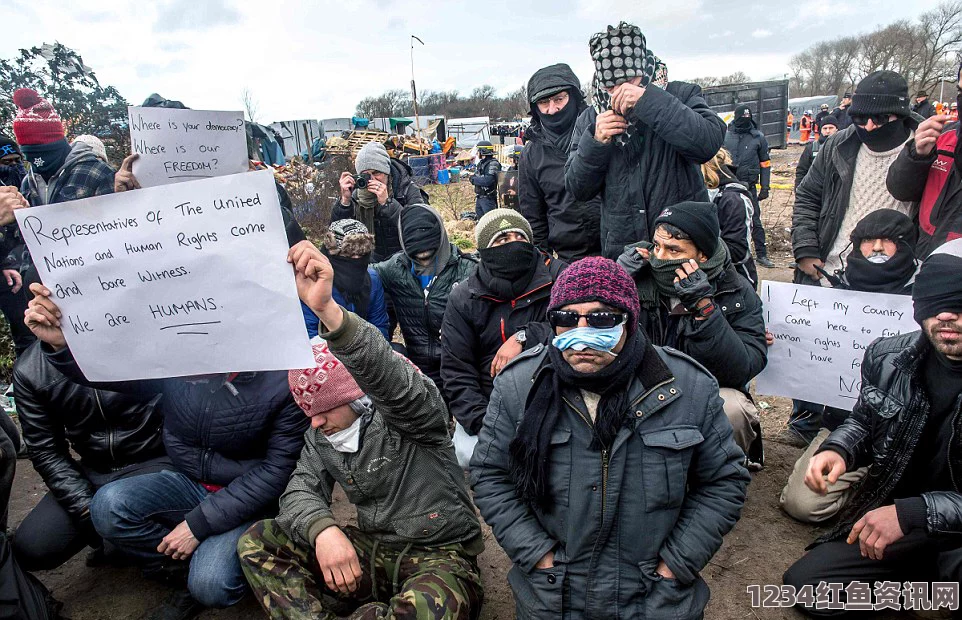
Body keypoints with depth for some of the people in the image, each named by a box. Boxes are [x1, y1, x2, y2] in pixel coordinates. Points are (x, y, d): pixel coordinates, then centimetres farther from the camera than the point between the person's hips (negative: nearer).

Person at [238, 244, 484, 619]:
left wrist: (327, 309, -54)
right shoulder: (321, 436, 5)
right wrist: (323, 529, -28)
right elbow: (302, 490, -3)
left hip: (438, 555, -5)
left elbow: (388, 377, -38)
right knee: (257, 542, -5)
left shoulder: (408, 411, -17)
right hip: (372, 550, 6)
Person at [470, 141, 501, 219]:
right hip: (479, 197, 9)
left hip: (488, 198, -9)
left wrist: (474, 179, -14)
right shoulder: (481, 163, 13)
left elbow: (487, 181, -26)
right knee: (480, 219, 16)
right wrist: (473, 177, -4)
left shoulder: (493, 164, -16)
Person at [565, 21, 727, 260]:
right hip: (620, 249, 2)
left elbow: (709, 142, -21)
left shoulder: (680, 95, -2)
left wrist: (649, 101, -25)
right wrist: (595, 142, -14)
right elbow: (578, 189, 2)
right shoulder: (589, 119, 6)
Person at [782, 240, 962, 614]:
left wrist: (912, 513, -29)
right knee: (804, 584, -6)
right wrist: (838, 451, -10)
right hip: (892, 516, 5)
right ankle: (926, 575, 14)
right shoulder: (888, 356, -5)